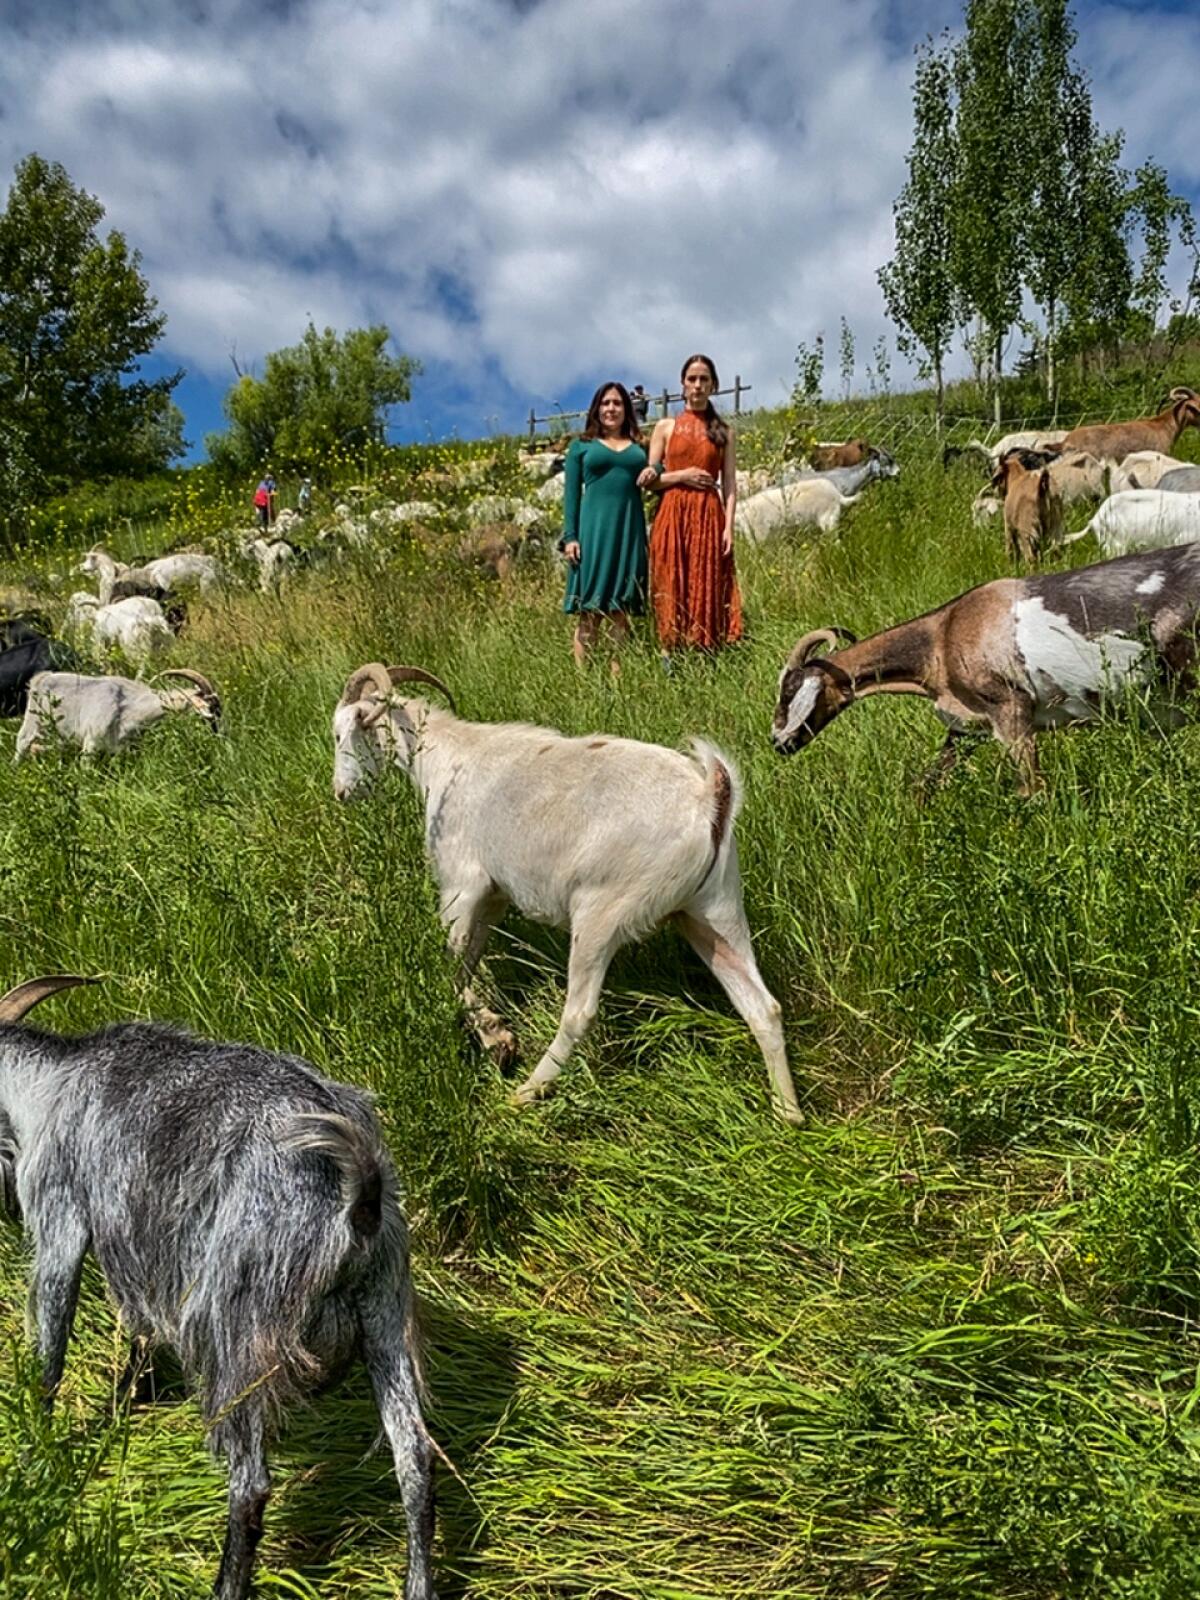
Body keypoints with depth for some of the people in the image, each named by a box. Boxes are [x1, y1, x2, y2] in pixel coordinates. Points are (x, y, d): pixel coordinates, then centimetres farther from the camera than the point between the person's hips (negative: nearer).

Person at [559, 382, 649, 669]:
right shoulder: (581, 445, 10)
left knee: (624, 609, 2)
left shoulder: (638, 446, 16)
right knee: (590, 608, -4)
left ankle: (618, 672, 6)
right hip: (593, 530, -2)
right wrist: (570, 536, -5)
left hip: (629, 531, 3)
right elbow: (571, 494, 6)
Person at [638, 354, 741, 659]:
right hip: (673, 515, -1)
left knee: (708, 589, -2)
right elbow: (648, 480, 7)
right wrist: (682, 476, -8)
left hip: (709, 517, 1)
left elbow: (730, 484, 6)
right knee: (672, 588, -4)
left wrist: (729, 526, -6)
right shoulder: (666, 427, 11)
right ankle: (669, 662, -1)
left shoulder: (723, 431, 13)